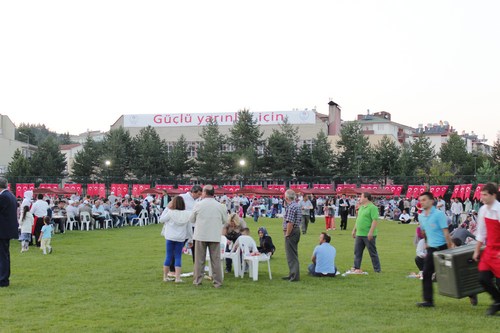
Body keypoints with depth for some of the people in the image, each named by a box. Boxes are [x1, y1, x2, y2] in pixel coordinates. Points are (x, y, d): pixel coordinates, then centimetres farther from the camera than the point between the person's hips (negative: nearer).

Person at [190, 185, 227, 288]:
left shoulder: (198, 205, -6)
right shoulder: (219, 206, -3)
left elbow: (192, 220, 4)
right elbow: (225, 220, 8)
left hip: (201, 236, -1)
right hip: (215, 236, 1)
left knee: (199, 260, 9)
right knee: (215, 260, 6)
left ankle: (197, 280, 14)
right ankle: (217, 282, 7)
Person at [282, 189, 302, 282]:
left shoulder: (291, 207, -18)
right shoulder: (297, 206, 14)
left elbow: (290, 223, -24)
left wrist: (287, 234, -16)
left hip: (291, 232, -10)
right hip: (297, 230, 10)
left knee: (291, 255, -6)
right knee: (292, 254, 17)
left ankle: (295, 276, -4)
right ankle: (292, 274, 24)